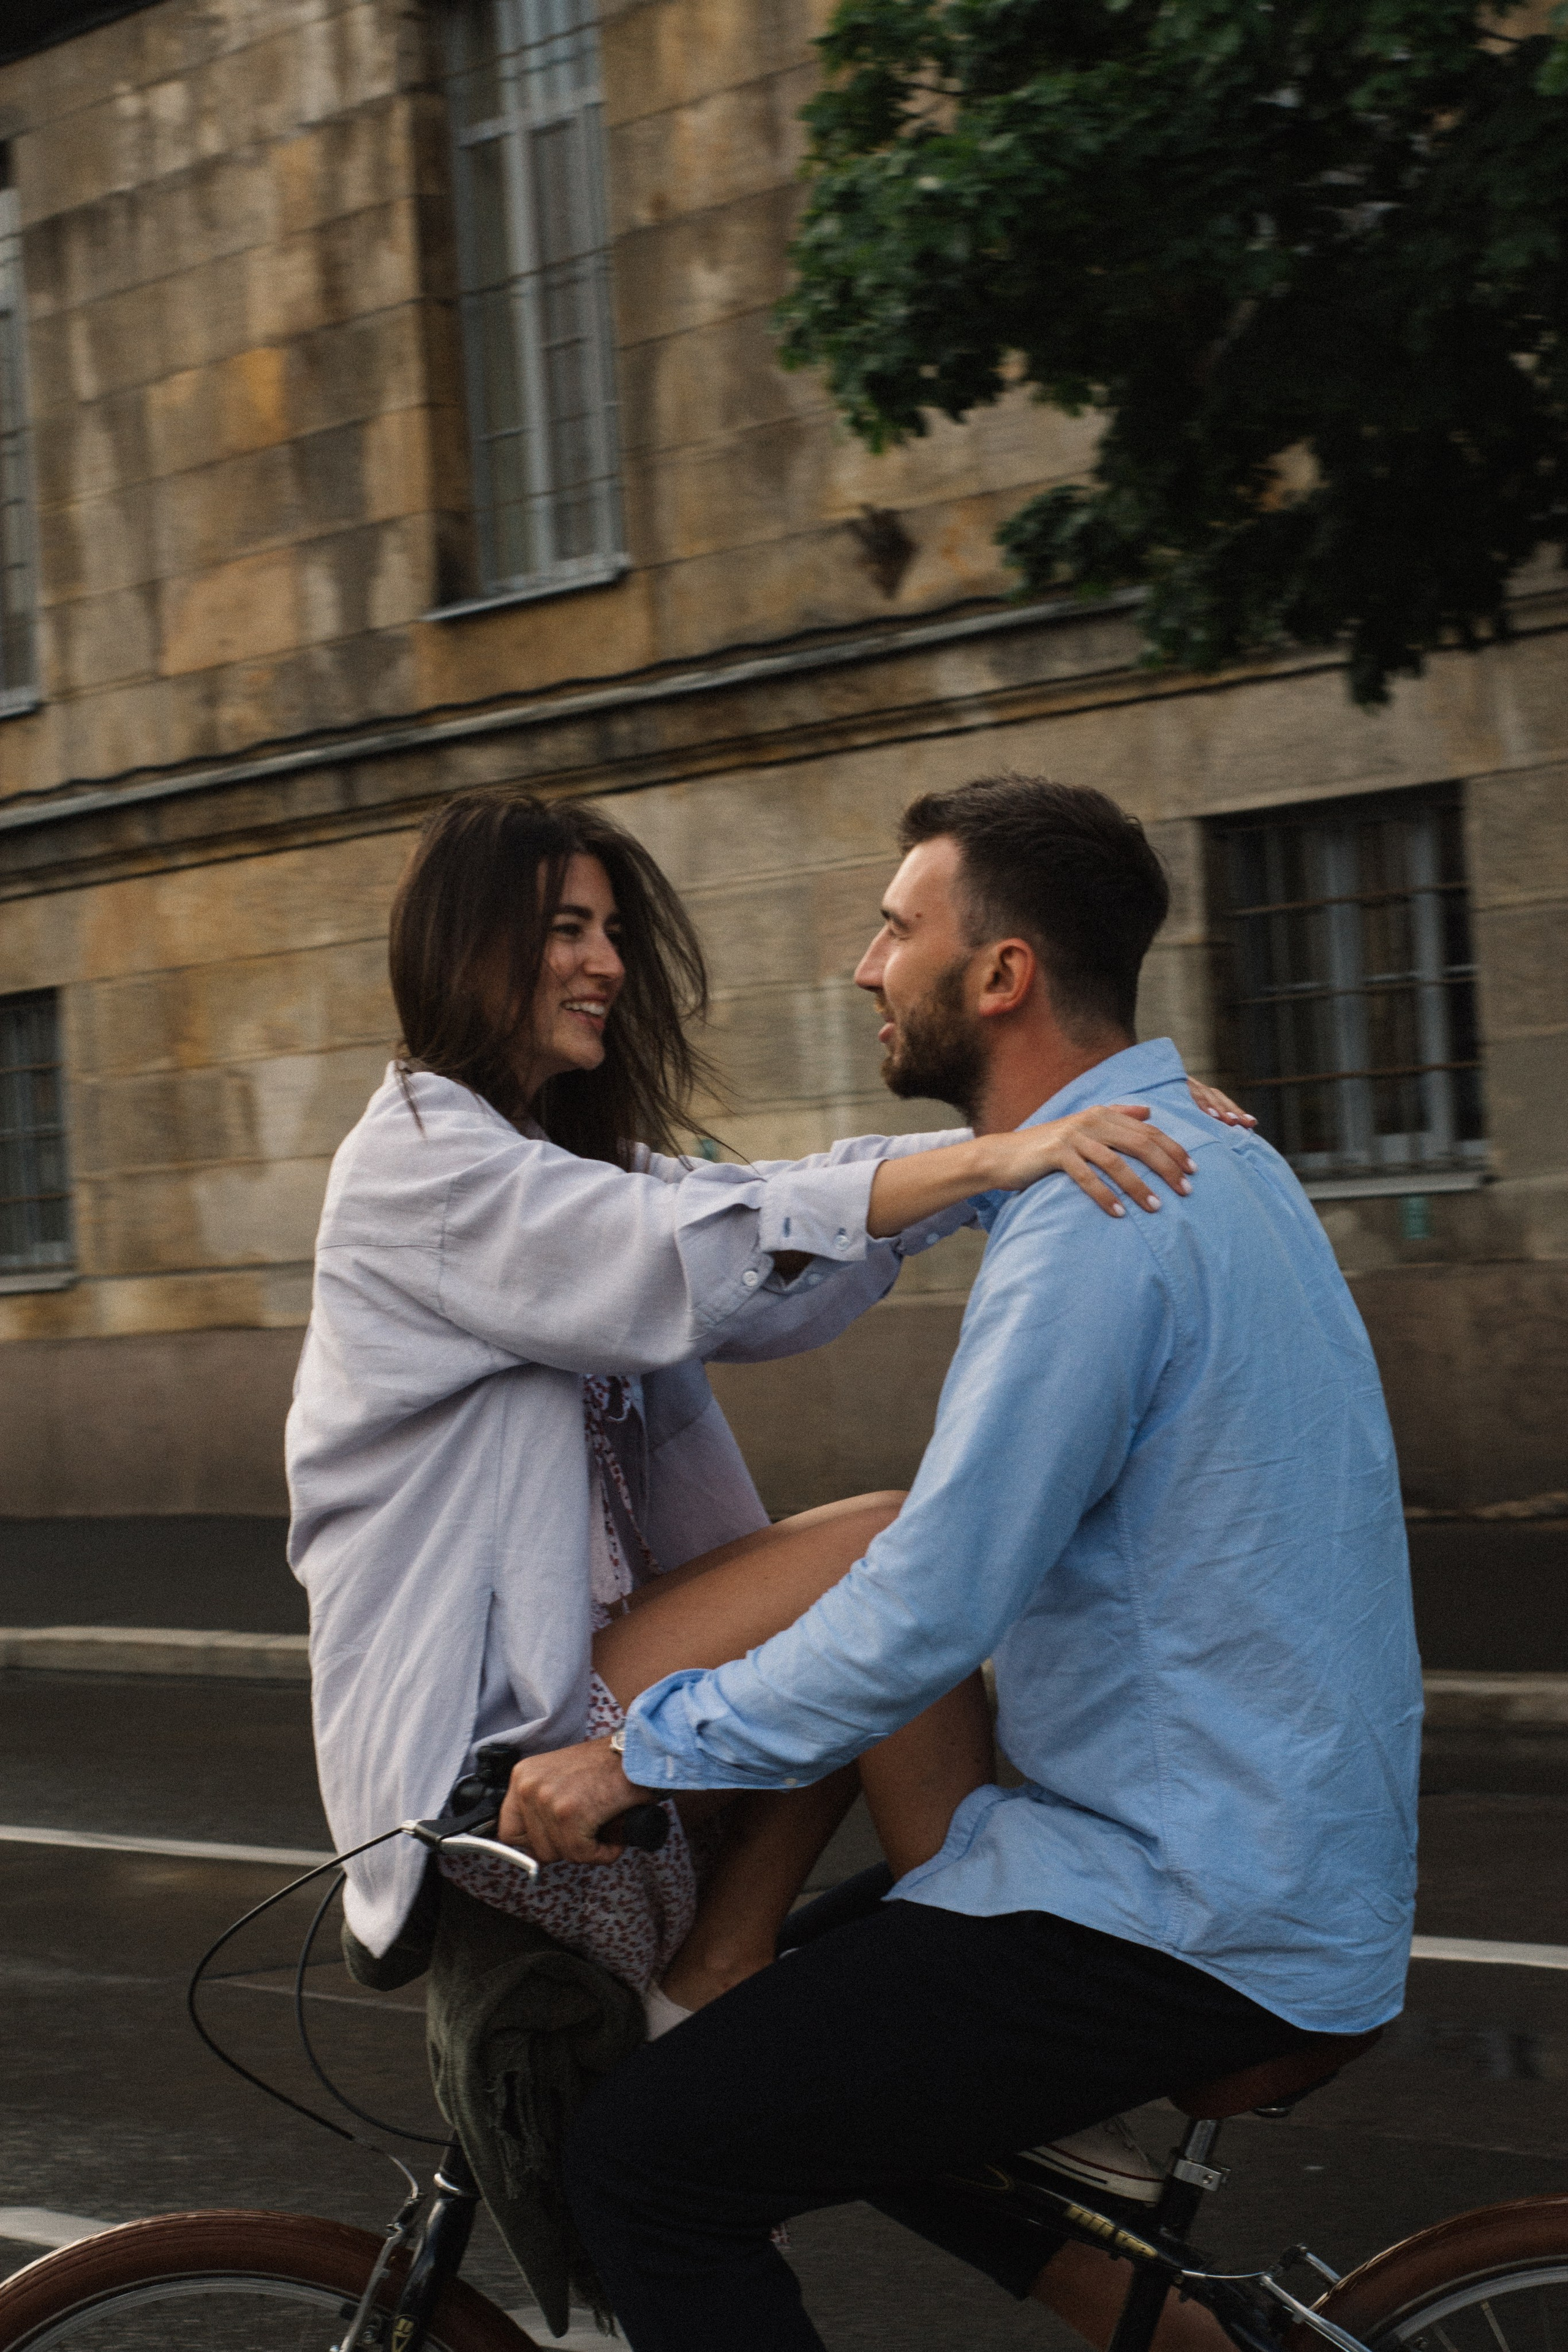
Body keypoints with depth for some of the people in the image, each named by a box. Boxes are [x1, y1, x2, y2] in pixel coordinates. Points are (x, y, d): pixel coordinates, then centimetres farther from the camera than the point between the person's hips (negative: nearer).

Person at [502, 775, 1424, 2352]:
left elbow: (924, 1619, -24)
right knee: (802, 2034, 25)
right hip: (1268, 1858, 10)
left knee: (645, 2162, -10)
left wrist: (644, 1750, -13)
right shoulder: (1189, 1151, 12)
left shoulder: (1096, 1221, -20)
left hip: (1176, 1919, -10)